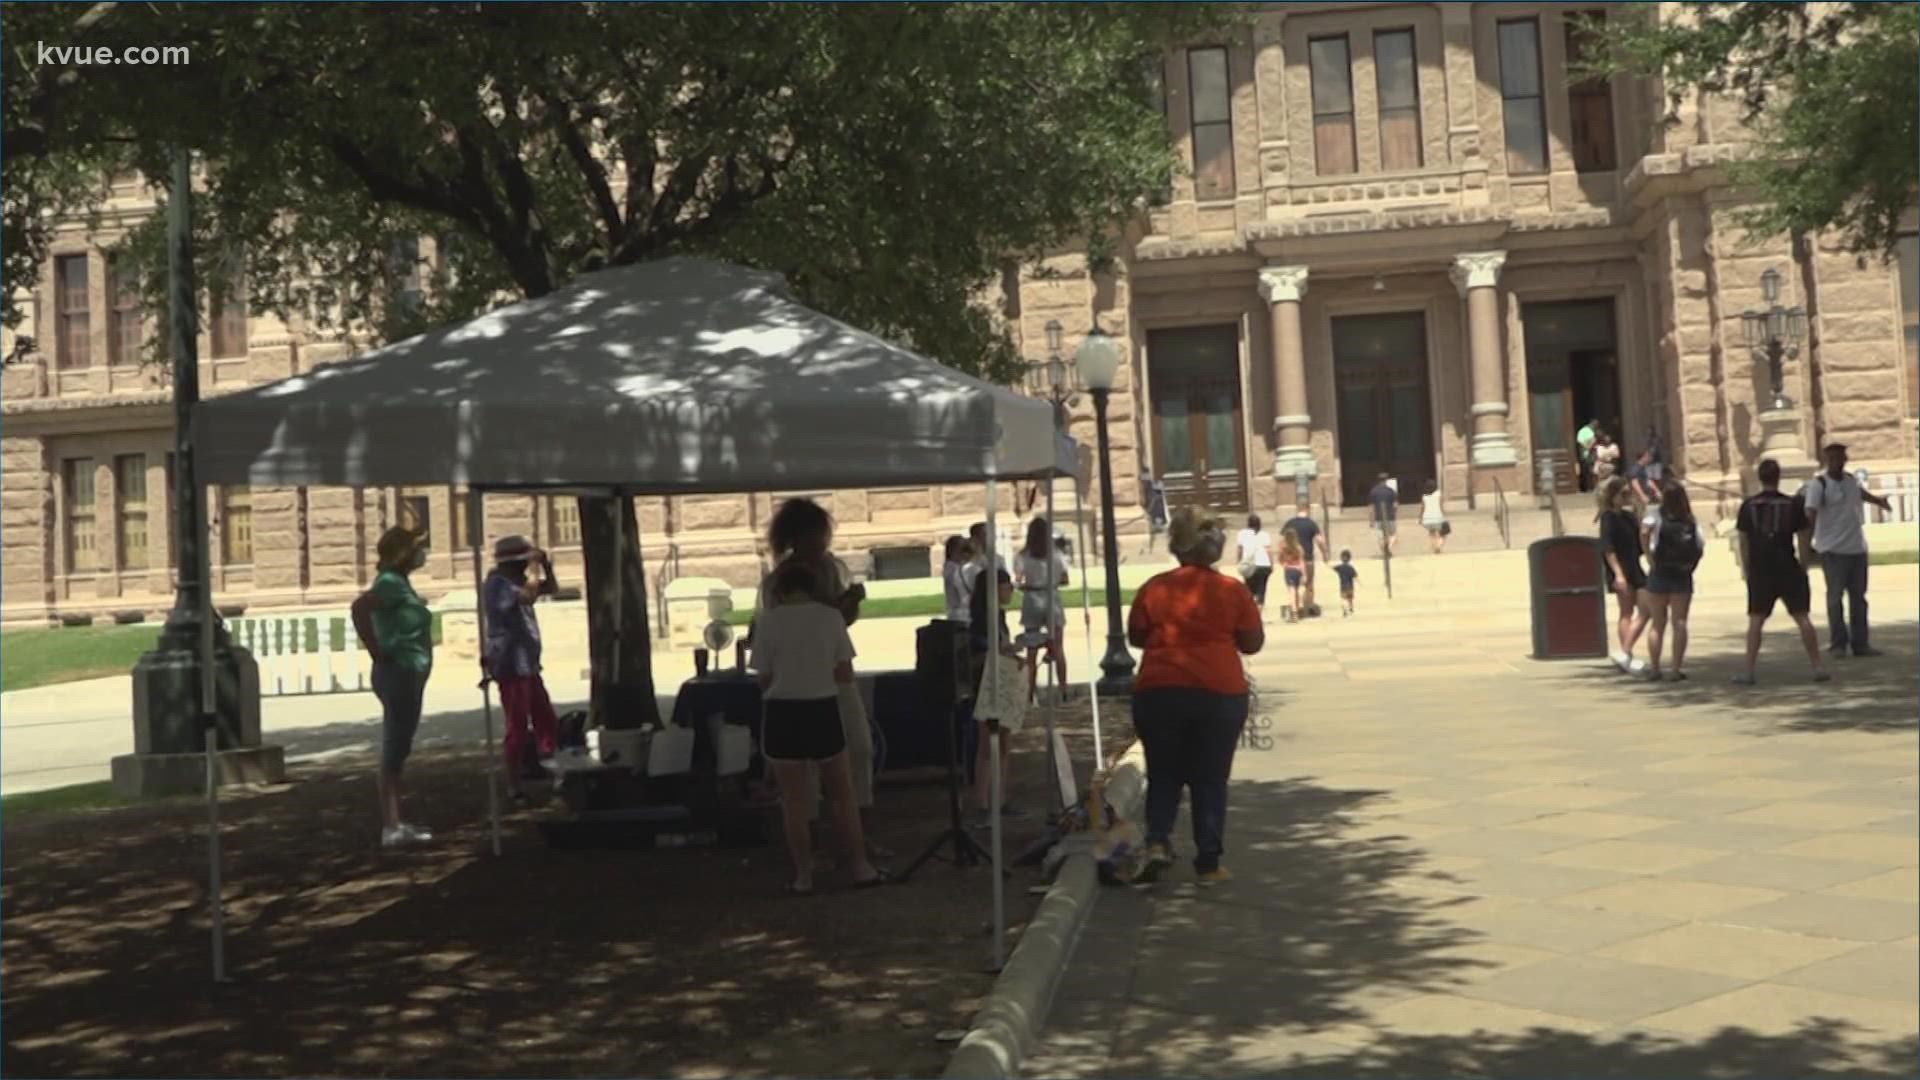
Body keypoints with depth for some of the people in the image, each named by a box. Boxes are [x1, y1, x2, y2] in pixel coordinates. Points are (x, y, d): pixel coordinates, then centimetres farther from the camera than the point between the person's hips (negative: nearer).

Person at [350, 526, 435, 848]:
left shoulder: (399, 582, 15)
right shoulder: (391, 582, -14)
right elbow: (359, 607, -30)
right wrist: (377, 653, -24)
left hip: (407, 675, 10)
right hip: (399, 674, -10)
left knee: (398, 750, 12)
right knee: (394, 752, -7)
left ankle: (396, 823, 18)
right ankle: (391, 828, -4)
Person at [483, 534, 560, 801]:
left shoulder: (517, 581, 16)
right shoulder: (497, 584, -15)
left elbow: (552, 588, 22)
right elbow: (528, 596, -31)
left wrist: (545, 565, 6)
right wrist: (534, 568, -18)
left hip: (528, 664, 10)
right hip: (511, 666, -10)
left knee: (546, 721, 15)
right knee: (517, 727, -7)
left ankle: (534, 767, 27)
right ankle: (514, 785, -2)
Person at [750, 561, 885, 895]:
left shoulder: (767, 621, -6)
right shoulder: (830, 616, -3)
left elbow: (764, 680, -4)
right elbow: (845, 674, -2)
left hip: (783, 714, -1)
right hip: (823, 710, 1)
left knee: (795, 800, 8)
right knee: (843, 794, 15)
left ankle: (803, 877, 13)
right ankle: (860, 867, 18)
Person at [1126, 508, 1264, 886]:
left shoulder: (1154, 588, -1)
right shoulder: (1233, 591, -2)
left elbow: (1136, 637, 9)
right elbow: (1252, 643, 4)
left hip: (1159, 692, 0)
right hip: (1220, 693, 0)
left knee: (1163, 774, 14)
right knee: (1210, 779, 9)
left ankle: (1157, 841, -5)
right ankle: (1209, 864, 10)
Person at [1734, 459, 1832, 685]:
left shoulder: (1748, 506, 1)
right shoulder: (1792, 504, 0)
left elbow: (1743, 543, 3)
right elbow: (1802, 539, 2)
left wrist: (1748, 572, 11)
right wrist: (1804, 567, 12)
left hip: (1759, 572, 1)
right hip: (1788, 569, 0)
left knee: (1755, 621, 4)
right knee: (1802, 618, 5)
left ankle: (1748, 672, 1)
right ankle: (1818, 668, 5)